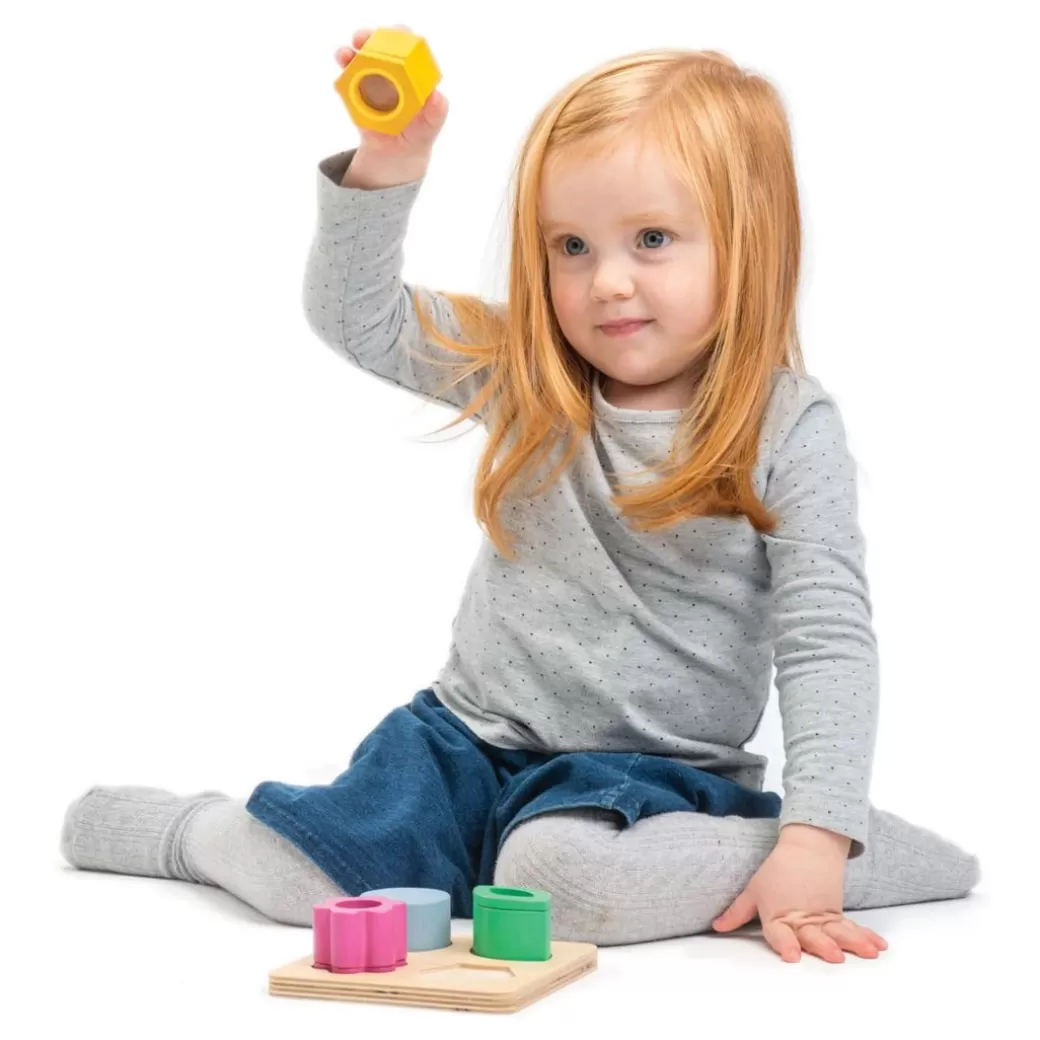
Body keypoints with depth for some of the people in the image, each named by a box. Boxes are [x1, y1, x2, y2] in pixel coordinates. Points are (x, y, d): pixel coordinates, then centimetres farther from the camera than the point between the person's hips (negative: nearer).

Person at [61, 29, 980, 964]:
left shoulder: (789, 429, -11)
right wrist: (386, 165, -17)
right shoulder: (528, 373, 1)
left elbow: (828, 641, -15)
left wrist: (816, 836, -26)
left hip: (657, 773, -3)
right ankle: (198, 828, 21)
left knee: (564, 875, -35)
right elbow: (359, 318, 0)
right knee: (291, 875, -14)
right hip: (472, 739, 4)